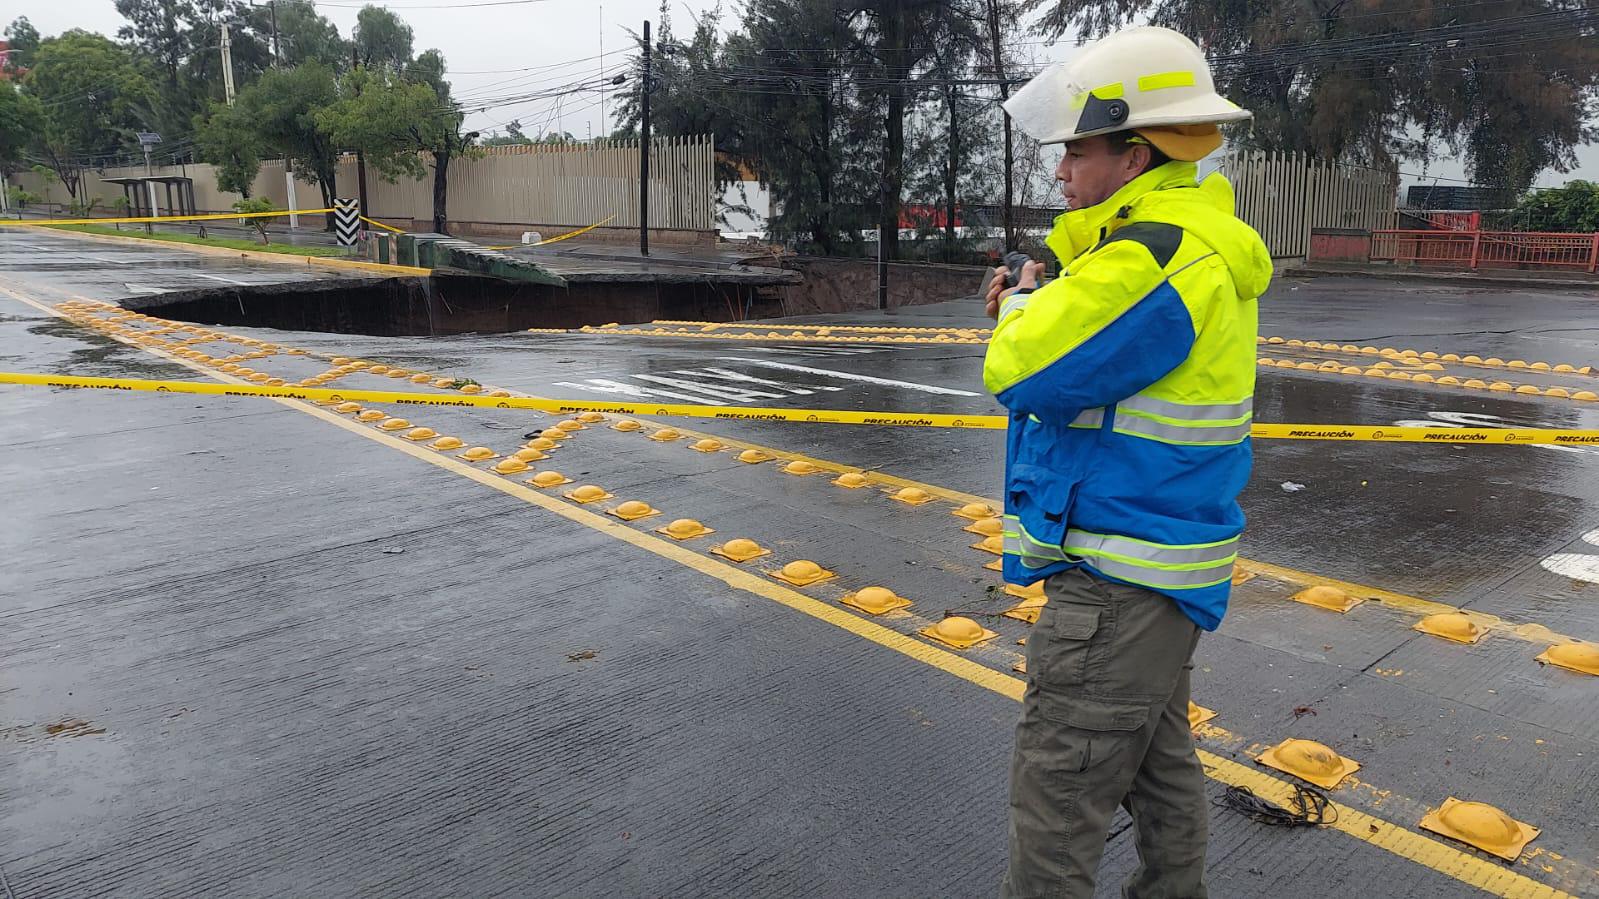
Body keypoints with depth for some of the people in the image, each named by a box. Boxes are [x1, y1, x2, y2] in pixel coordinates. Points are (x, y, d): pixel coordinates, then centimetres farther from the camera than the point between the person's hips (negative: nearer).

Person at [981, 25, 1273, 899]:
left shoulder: (1150, 258, -24)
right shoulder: (1200, 241, 9)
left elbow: (1019, 373, -22)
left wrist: (1021, 309, -1)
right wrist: (1039, 304, 3)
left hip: (1119, 577, -10)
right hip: (1165, 559, 10)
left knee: (1058, 802, 1)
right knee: (1159, 761, 24)